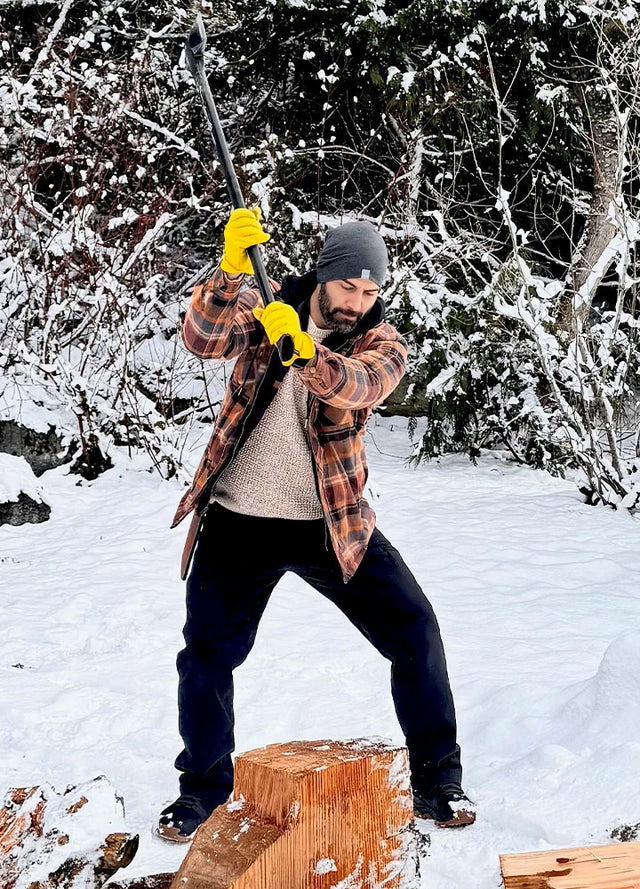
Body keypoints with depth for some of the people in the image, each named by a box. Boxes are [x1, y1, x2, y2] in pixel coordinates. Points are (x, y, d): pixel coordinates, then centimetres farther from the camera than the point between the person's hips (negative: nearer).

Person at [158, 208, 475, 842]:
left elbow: (352, 386, -27)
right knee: (206, 654, 3)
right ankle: (203, 788, 24)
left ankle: (436, 781, 9)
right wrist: (231, 272, -35)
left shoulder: (383, 345, -5)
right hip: (239, 521, 1)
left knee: (413, 628, -7)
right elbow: (204, 339, -19)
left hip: (334, 522, 0)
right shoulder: (261, 308, 0)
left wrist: (302, 348, -46)